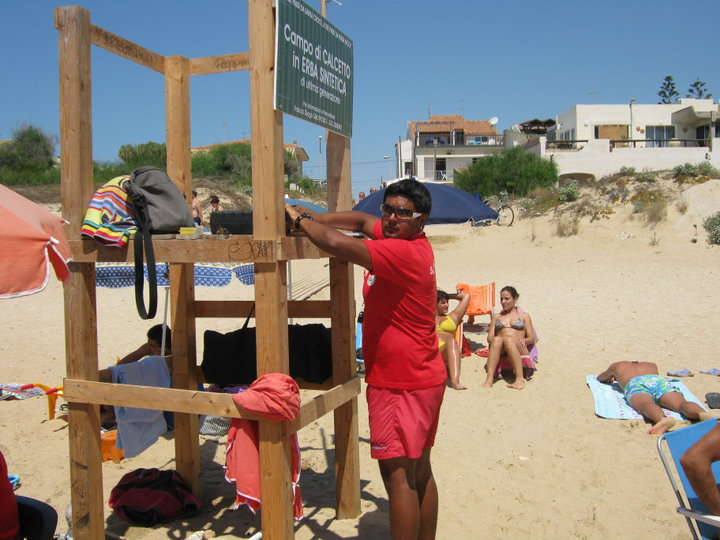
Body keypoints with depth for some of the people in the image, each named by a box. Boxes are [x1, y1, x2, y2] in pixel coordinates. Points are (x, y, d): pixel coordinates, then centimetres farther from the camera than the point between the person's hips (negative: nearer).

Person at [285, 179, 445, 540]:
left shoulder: (403, 252, -22)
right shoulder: (408, 242, 7)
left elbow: (337, 244, -29)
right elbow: (361, 220, 18)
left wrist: (300, 219, -11)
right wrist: (313, 218, 5)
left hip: (401, 385, -10)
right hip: (426, 378, 10)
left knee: (397, 476, -3)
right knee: (419, 472, 18)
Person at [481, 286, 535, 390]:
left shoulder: (524, 316, 25)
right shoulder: (496, 316, 30)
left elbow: (532, 338, 15)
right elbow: (490, 337, 18)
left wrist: (524, 340, -9)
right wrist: (493, 339, -7)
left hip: (519, 350, -1)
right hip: (501, 353, 1)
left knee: (509, 339, -37)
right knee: (497, 339, -35)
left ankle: (520, 378, -47)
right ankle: (489, 378, -50)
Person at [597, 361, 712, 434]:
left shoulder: (617, 366, 41)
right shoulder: (652, 365, 47)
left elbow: (600, 378, 58)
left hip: (635, 384, -3)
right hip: (661, 380, 3)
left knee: (647, 405, -33)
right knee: (682, 403, -23)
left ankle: (663, 419, -68)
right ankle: (703, 414, -57)